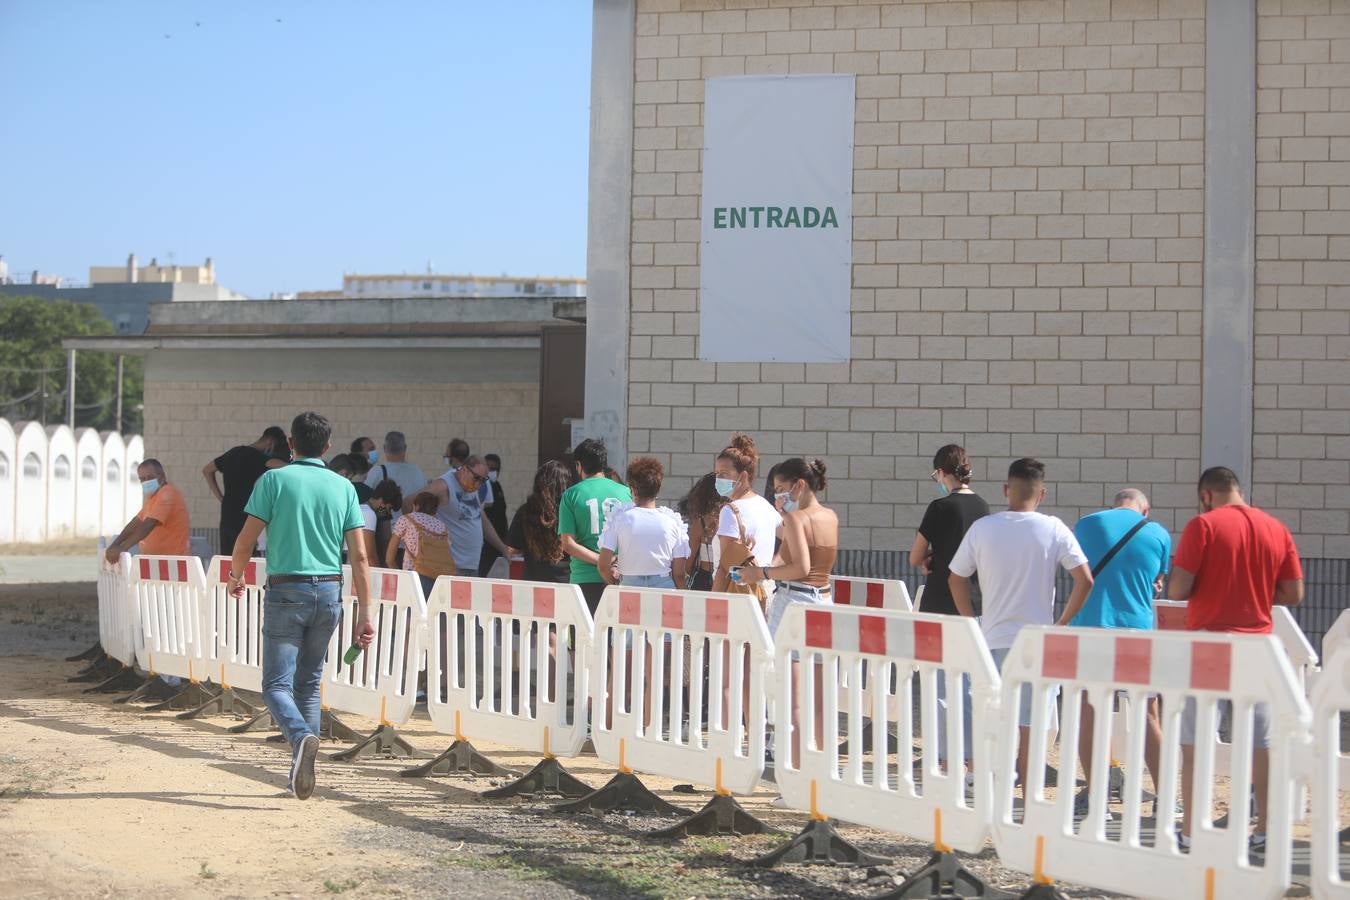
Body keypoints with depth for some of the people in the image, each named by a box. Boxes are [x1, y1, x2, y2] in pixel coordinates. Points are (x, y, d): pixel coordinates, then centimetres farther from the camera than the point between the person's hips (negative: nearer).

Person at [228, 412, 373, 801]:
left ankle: (301, 737, -30)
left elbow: (246, 539, -6)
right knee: (309, 684, 16)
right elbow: (359, 555, 2)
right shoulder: (343, 487, 6)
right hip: (329, 593, 4)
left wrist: (236, 576, 15)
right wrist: (365, 613, 4)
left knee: (277, 684, -1)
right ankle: (303, 769, 14)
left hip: (286, 591, -3)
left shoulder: (274, 480, -3)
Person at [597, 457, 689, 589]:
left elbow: (603, 565, -6)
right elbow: (679, 573, 0)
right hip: (664, 586, 1)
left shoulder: (618, 517, -4)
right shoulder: (673, 520, -1)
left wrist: (613, 582, 15)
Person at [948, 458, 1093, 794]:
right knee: (1031, 729, 4)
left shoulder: (982, 528, 0)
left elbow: (956, 579, 7)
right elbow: (1085, 579, -8)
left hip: (993, 639, 1)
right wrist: (1062, 623, 1)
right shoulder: (1053, 530, -4)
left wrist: (973, 623, 14)